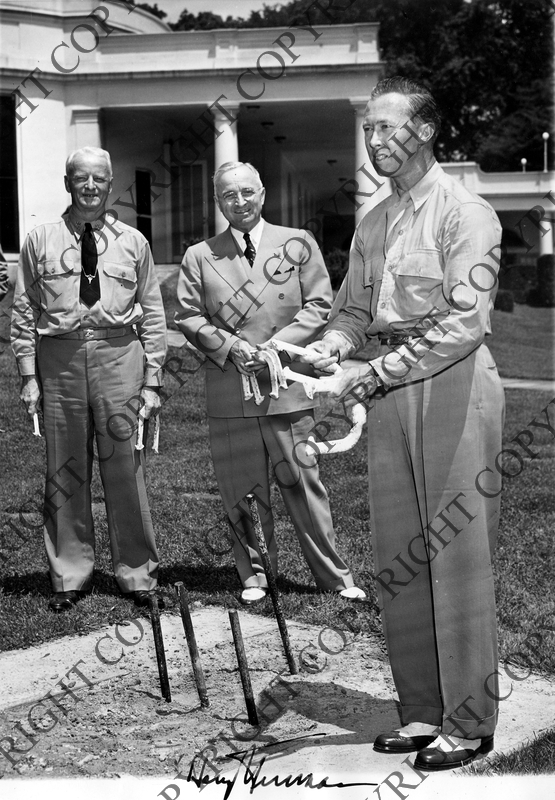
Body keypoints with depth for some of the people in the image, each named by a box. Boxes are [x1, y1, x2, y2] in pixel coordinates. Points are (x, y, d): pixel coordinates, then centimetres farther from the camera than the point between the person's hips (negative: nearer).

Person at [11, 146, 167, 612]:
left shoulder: (132, 242, 7)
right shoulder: (41, 241, 7)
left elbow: (153, 315, 6)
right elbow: (24, 312, 7)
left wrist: (151, 380, 1)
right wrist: (29, 375, 0)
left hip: (119, 354, 0)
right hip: (58, 359, 1)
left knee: (125, 469, 4)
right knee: (64, 472, 7)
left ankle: (137, 574, 18)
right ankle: (70, 577, 20)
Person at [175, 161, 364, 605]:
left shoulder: (298, 243, 7)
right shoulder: (199, 256, 8)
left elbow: (319, 304, 3)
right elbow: (188, 317, 6)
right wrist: (230, 346, -10)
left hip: (287, 385, -1)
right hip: (228, 392, 1)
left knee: (302, 482, 4)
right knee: (241, 489, 6)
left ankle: (334, 575, 15)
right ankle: (254, 574, 22)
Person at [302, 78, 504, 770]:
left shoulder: (465, 213, -7)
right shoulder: (372, 224, 16)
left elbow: (464, 322, -15)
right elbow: (355, 310, 20)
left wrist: (377, 372, -18)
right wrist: (332, 346, -2)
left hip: (452, 383, -7)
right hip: (388, 394, 7)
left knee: (457, 557, -3)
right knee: (398, 557, 8)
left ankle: (468, 723, 8)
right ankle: (422, 710, 20)